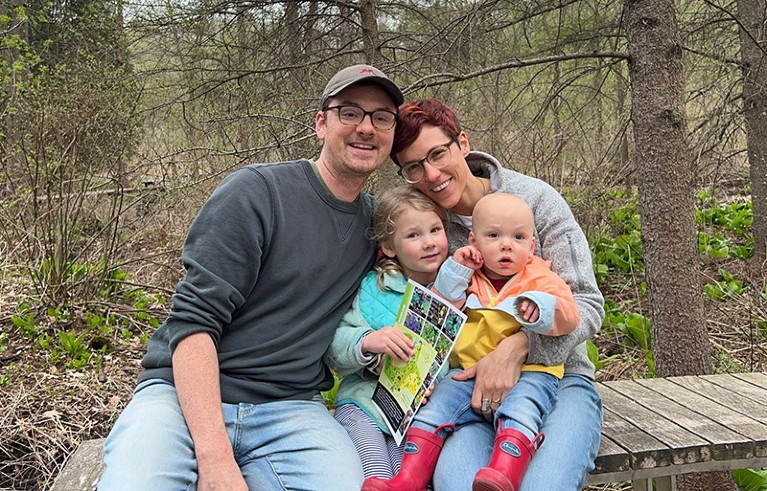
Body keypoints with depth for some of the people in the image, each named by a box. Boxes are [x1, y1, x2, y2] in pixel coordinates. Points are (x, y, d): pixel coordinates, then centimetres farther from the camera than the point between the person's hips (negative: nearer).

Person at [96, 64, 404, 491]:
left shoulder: (378, 221, 11)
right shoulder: (257, 191, -7)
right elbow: (193, 319, -13)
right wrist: (214, 457, -24)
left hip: (290, 409, 5)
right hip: (186, 393, -4)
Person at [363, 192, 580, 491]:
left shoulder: (540, 278, 5)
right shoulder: (469, 278, 14)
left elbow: (567, 318, -6)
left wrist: (537, 308, -27)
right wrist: (454, 273, 1)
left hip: (528, 373, -4)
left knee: (519, 408, -32)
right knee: (435, 405, -11)